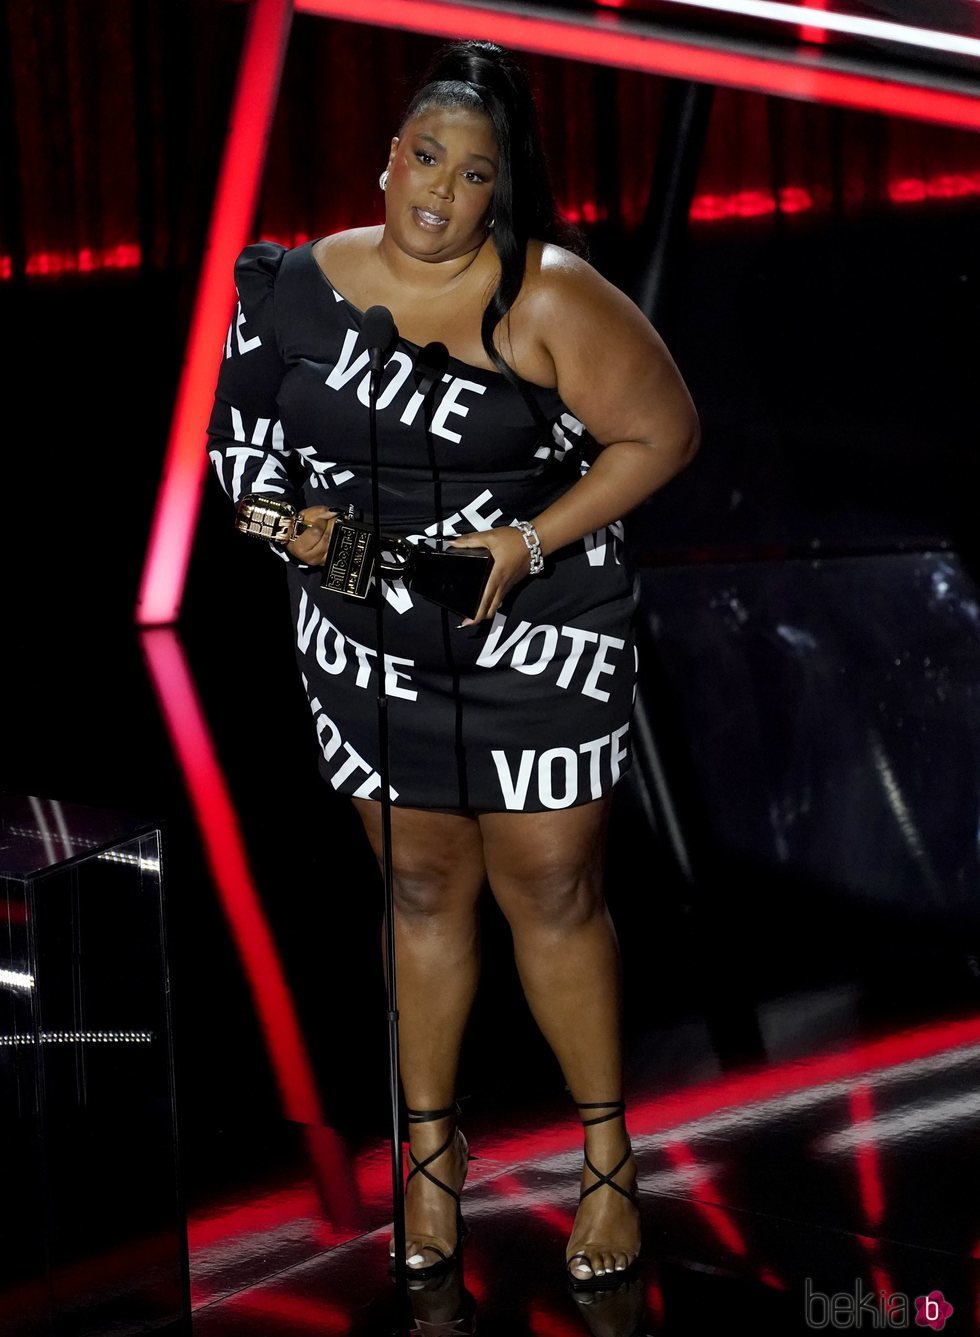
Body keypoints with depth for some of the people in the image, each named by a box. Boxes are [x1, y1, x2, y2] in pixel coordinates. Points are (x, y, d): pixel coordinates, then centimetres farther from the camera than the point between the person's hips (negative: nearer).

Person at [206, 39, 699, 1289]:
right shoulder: (305, 283, -3)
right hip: (367, 644, 4)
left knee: (553, 893, 5)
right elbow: (246, 431, 10)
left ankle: (607, 1153, 21)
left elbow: (661, 433, -12)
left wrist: (534, 540, -20)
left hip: (537, 636, -3)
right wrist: (294, 516, -9)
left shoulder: (544, 299, -16)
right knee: (424, 884, 16)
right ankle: (431, 1138, 32)